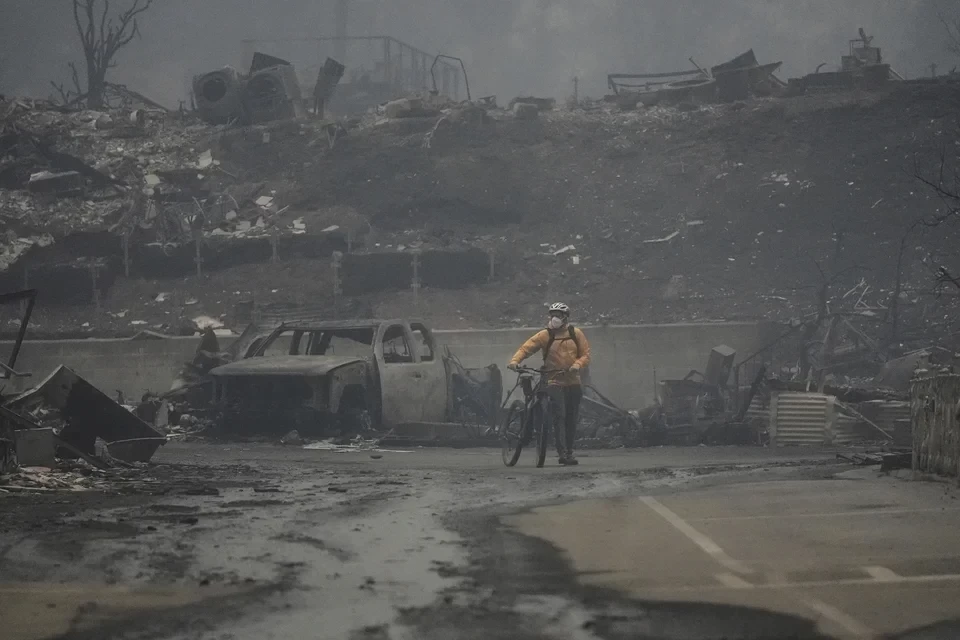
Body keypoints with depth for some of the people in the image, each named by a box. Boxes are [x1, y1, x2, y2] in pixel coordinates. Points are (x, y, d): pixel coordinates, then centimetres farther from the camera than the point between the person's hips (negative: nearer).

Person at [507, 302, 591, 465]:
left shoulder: (575, 333, 4)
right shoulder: (545, 335, -3)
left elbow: (585, 354, 3)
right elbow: (526, 348, -11)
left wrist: (577, 365, -18)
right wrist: (515, 360, -28)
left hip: (573, 382, 3)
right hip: (554, 381, -3)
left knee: (572, 419, 7)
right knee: (559, 416, -16)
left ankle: (569, 452, 19)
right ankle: (562, 453, -20)